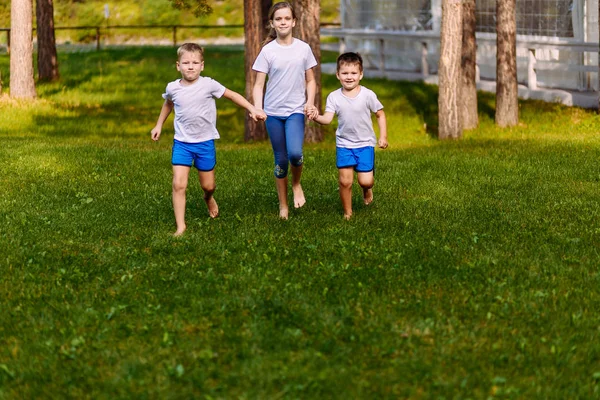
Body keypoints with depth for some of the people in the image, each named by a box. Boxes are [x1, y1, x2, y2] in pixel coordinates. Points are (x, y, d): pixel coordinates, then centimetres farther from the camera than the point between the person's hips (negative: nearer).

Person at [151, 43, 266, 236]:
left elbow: (232, 95, 0)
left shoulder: (208, 85, -12)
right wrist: (159, 125, 25)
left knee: (208, 185, 12)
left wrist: (252, 109, -7)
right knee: (179, 185, -11)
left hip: (205, 142, -1)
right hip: (182, 143, 1)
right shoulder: (173, 88, -4)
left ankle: (209, 198, 49)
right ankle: (180, 227, -4)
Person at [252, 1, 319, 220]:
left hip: (296, 111, 0)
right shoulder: (267, 51, -3)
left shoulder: (303, 48, 1)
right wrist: (257, 109, -17)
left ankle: (296, 184, 9)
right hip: (273, 112, 0)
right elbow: (258, 85, -2)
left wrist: (310, 102, -6)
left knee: (294, 153, -22)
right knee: (280, 160, 5)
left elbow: (310, 80, 10)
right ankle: (283, 205, 20)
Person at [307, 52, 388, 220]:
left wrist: (383, 136, -1)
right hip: (344, 144, 1)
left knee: (365, 180, -6)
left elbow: (380, 114, 3)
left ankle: (367, 189, 32)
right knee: (345, 181, -2)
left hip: (365, 144, -1)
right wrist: (316, 117, -35)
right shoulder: (334, 97, -5)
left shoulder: (368, 95, -7)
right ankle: (347, 212, 18)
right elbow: (328, 118, -14)